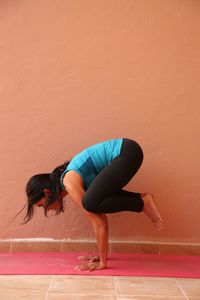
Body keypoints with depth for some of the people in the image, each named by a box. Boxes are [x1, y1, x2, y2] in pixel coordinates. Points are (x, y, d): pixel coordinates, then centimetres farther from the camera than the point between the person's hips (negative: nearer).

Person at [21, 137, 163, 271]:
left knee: (90, 203, -18)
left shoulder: (70, 184, -13)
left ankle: (142, 203, -6)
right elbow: (100, 216, 16)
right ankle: (142, 198, 12)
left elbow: (99, 223, -14)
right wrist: (102, 255, 18)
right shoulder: (67, 180, 13)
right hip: (123, 152, 10)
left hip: (127, 152, -10)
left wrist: (102, 263, -8)